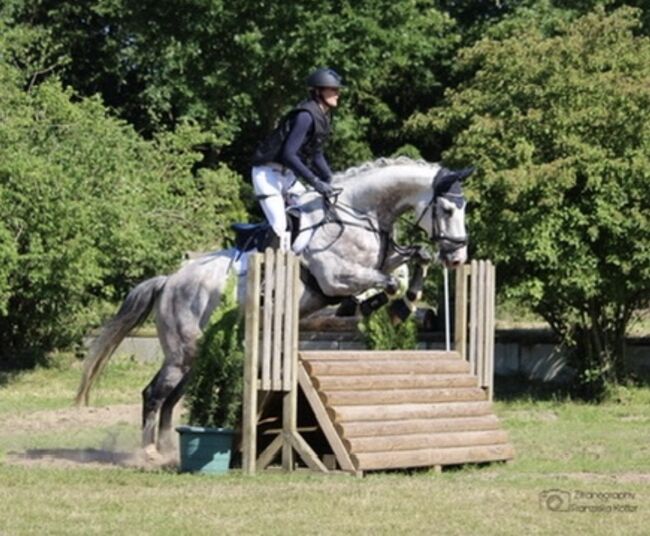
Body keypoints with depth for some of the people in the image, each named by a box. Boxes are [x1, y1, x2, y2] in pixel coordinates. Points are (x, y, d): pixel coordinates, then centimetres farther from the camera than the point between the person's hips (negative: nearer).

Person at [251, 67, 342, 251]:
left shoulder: (323, 117, 6)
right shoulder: (306, 116, -23)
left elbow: (316, 154, 18)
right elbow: (288, 154, -29)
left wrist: (329, 180, 7)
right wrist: (315, 182, -29)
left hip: (286, 174, 10)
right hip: (268, 172, -10)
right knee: (280, 230, -16)